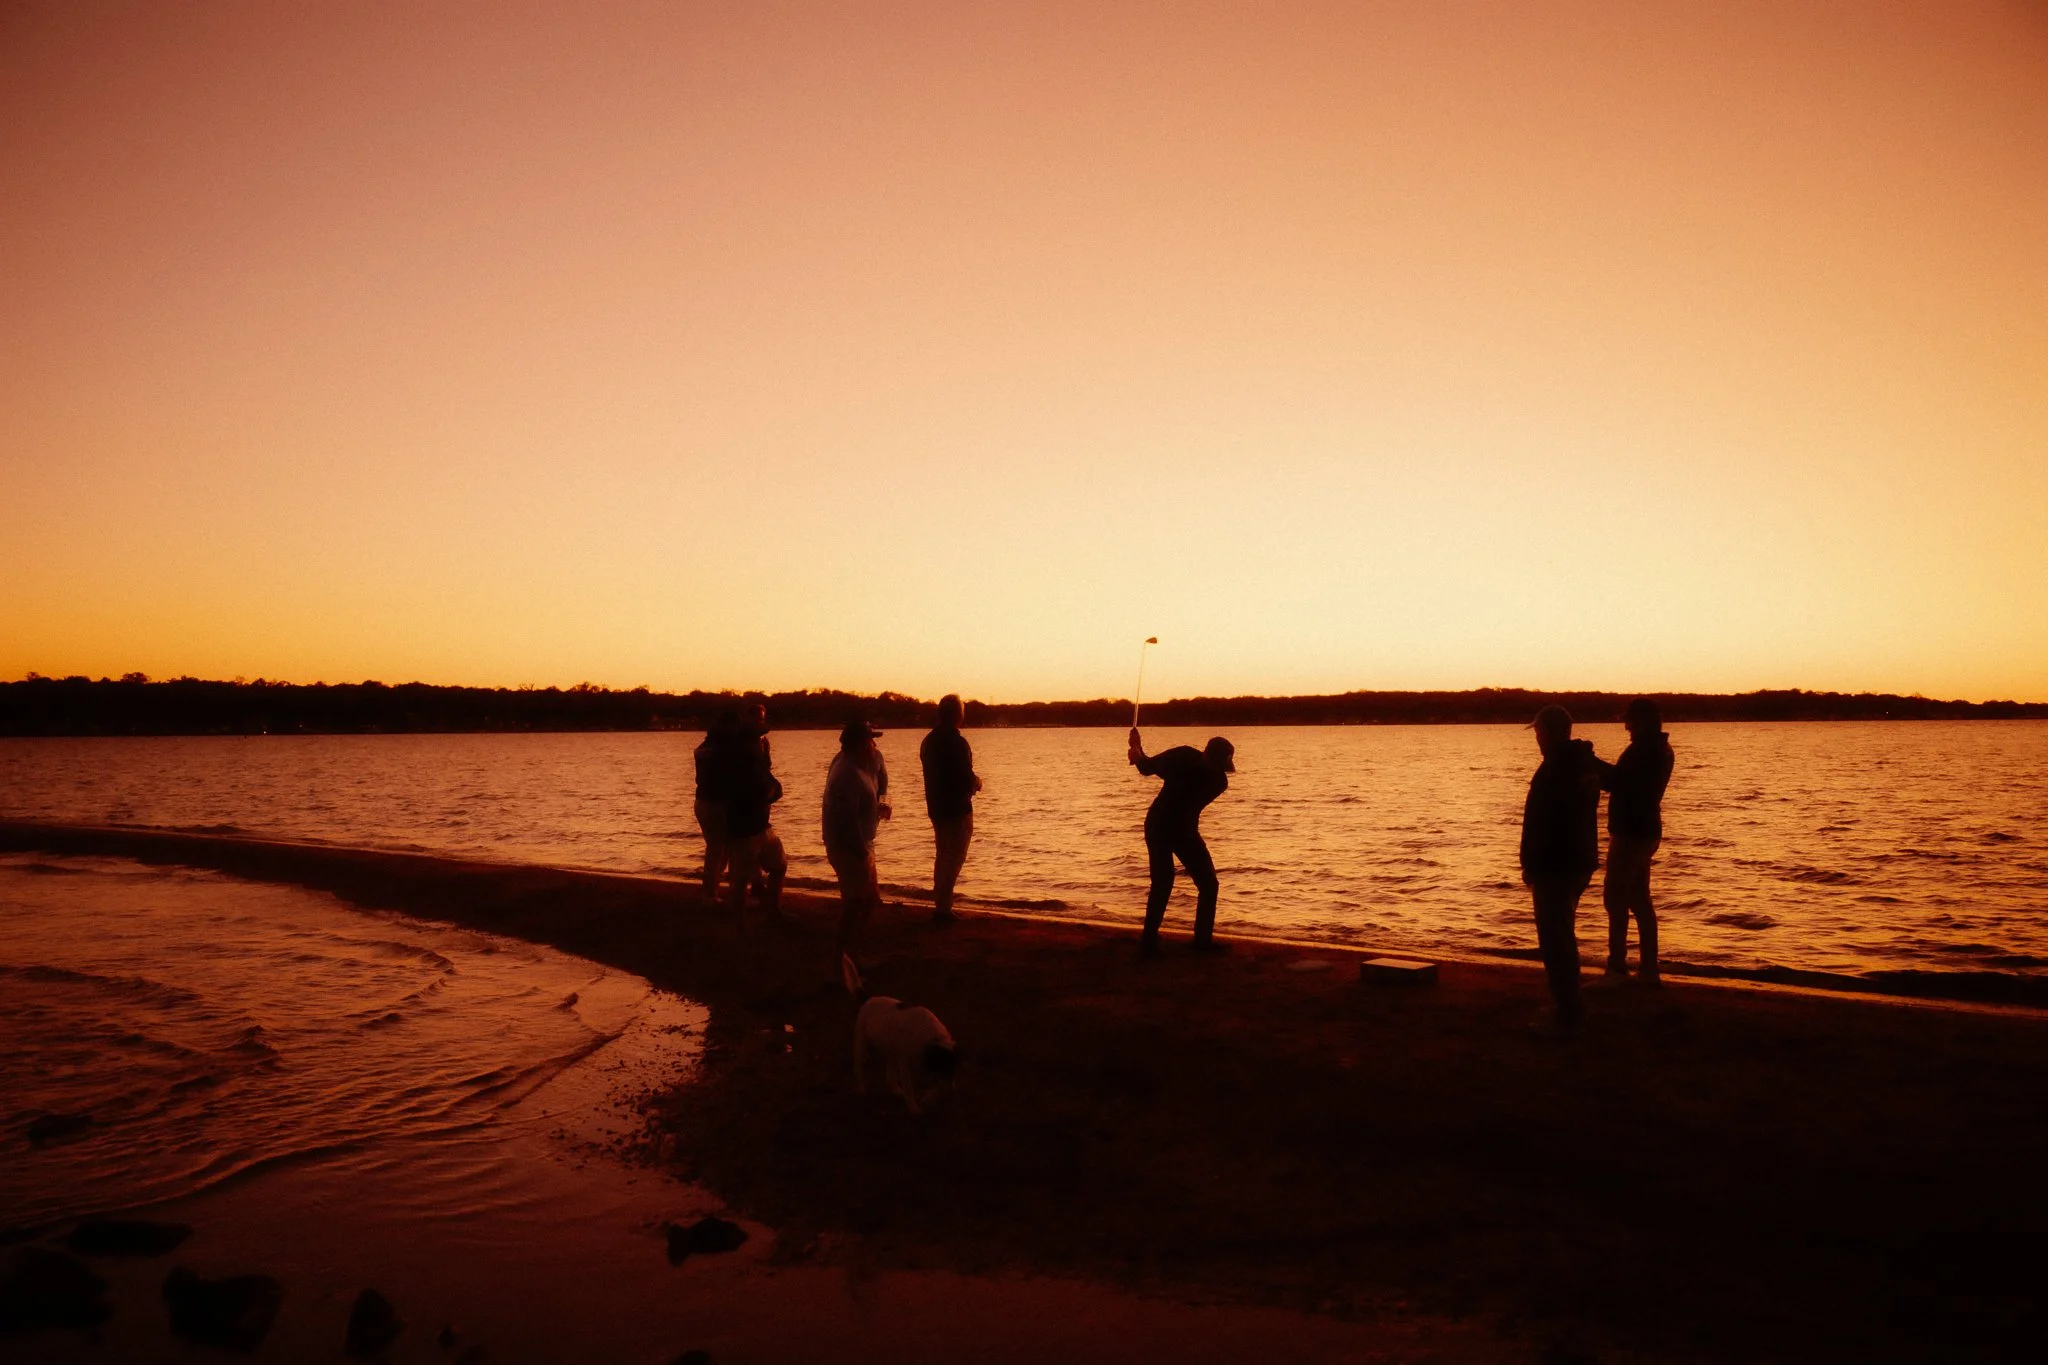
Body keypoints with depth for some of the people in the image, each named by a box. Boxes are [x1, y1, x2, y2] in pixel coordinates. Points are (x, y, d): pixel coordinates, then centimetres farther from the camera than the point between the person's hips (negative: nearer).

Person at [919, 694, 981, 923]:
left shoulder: (928, 741, 7)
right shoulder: (957, 743, -18)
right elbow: (967, 778, -22)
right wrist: (976, 784, 1)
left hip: (936, 808, 8)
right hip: (958, 809, -8)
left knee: (942, 857, 18)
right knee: (954, 859, -2)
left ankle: (941, 905, 24)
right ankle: (943, 907, -5)